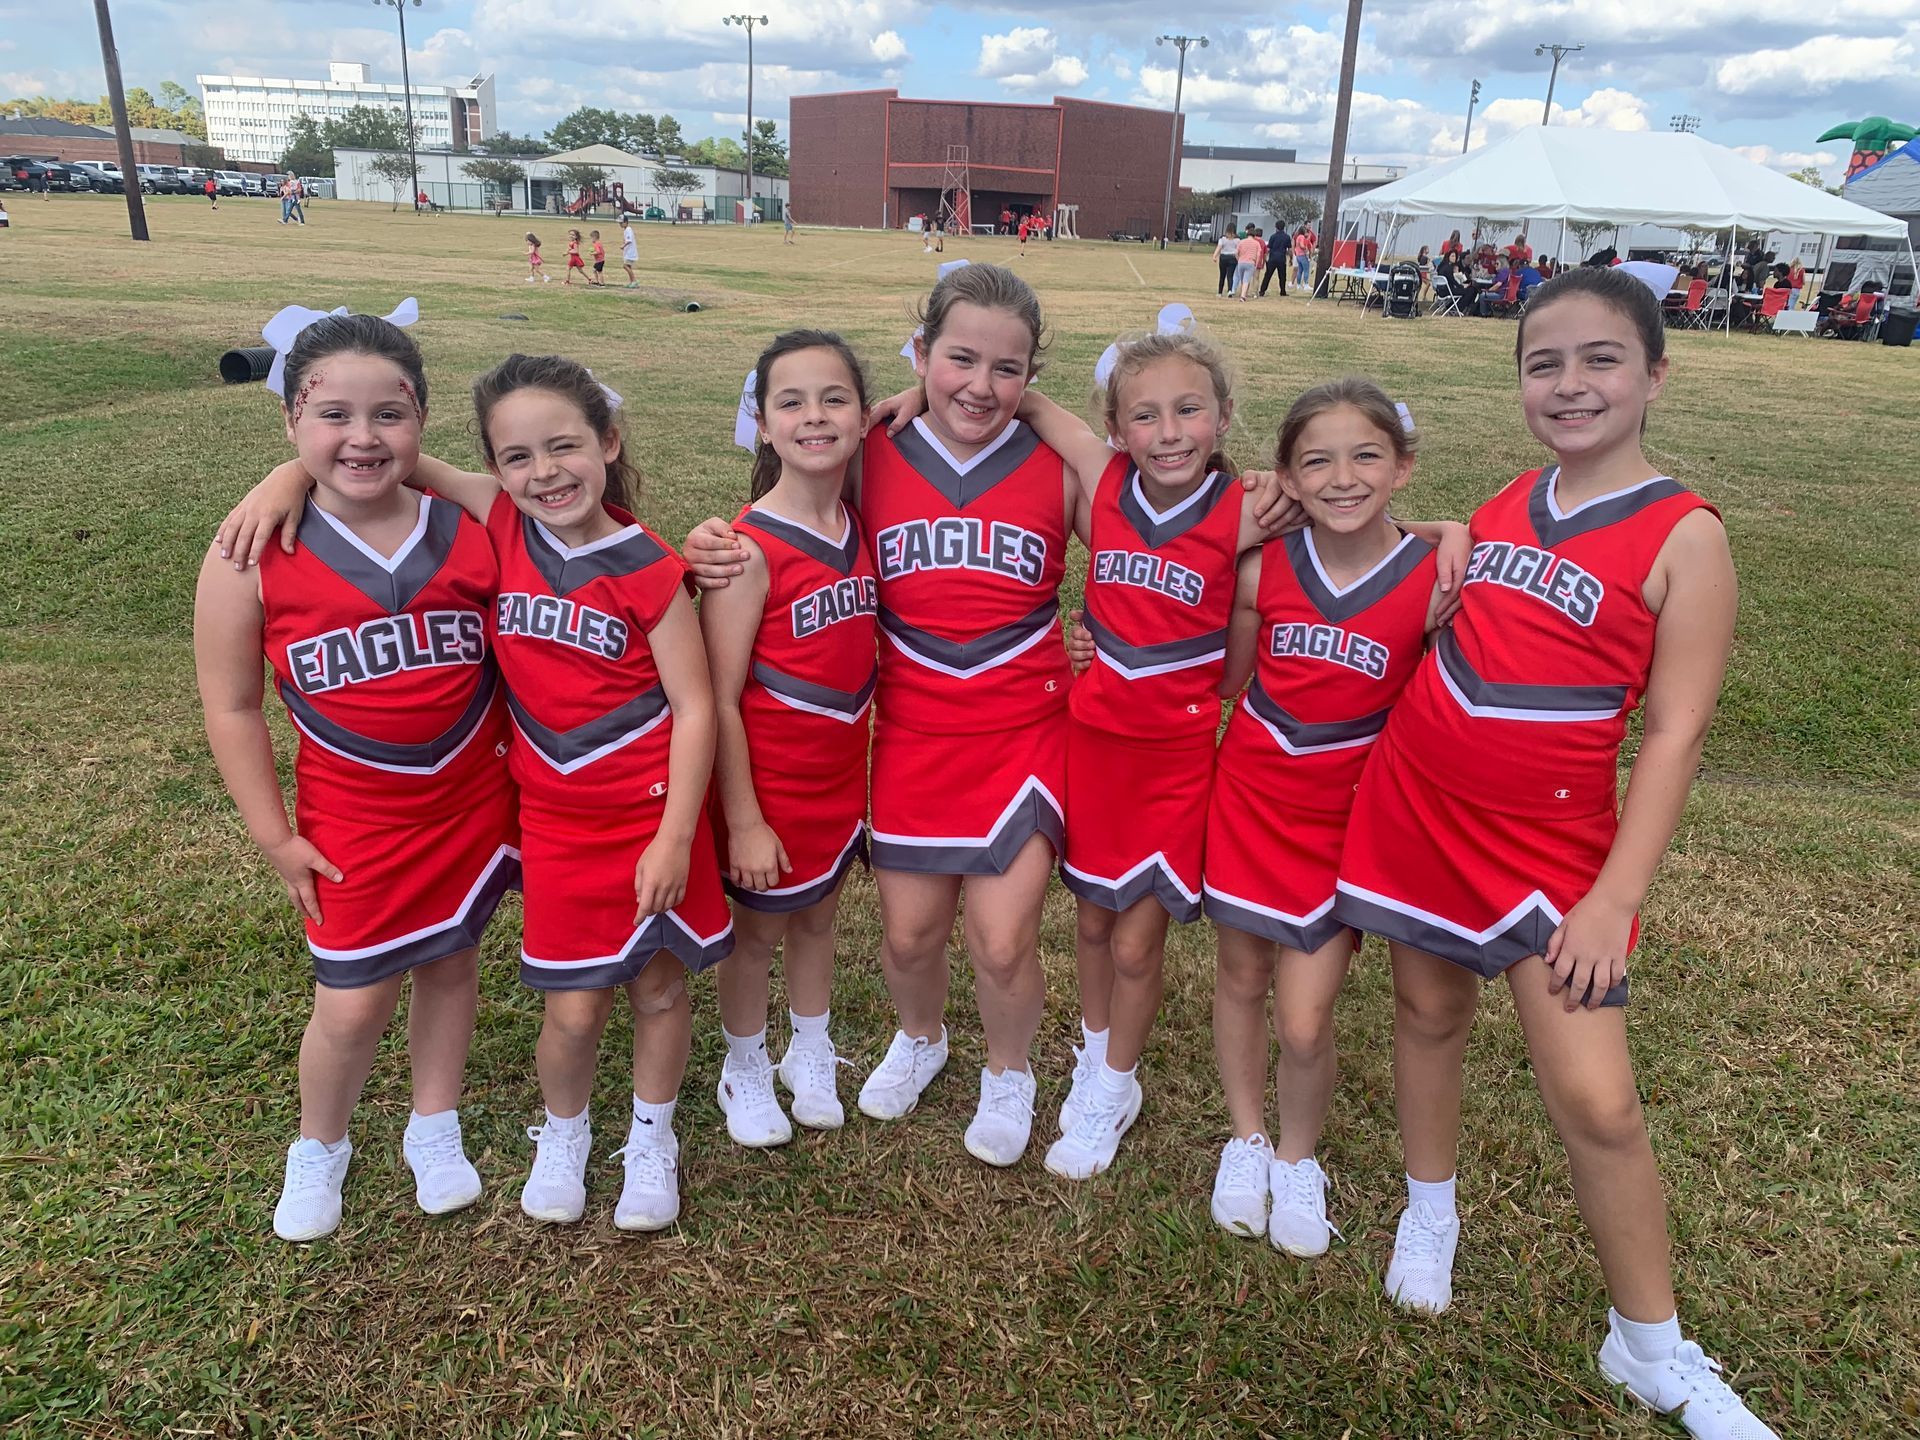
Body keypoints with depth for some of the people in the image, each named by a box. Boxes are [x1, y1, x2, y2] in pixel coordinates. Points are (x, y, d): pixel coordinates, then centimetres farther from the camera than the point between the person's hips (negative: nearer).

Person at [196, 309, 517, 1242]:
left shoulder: (470, 533, -9)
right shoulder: (254, 553, -13)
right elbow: (232, 706, -5)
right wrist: (274, 836, -4)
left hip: (473, 798, 2)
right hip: (353, 819, -2)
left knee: (449, 958, 16)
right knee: (353, 1003, 5)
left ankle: (434, 1129, 41)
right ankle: (318, 1149, 36)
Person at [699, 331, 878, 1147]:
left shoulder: (860, 528, -2)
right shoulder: (749, 548, -21)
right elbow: (719, 699, -19)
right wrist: (743, 821, -17)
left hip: (843, 772, 6)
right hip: (769, 779, -5)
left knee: (818, 918, 23)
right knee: (758, 931, 15)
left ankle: (811, 1060, 46)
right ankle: (745, 1073, 39)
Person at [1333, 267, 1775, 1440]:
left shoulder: (1684, 535, -11)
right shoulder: (1504, 505, 5)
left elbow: (1675, 733, -14)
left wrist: (1615, 898, -18)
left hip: (1551, 843, -5)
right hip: (1416, 806, 5)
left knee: (1596, 1100, -3)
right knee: (1430, 1012, 18)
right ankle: (1431, 1213, 42)